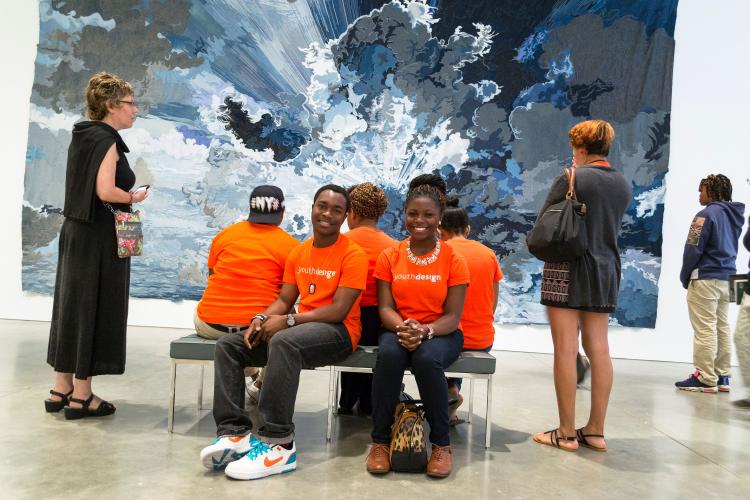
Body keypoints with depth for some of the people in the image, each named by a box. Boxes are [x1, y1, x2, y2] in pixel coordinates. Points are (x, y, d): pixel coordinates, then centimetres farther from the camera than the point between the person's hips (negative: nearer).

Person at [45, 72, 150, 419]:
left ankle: (61, 389, 24)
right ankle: (81, 396, 9)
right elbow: (105, 191, -24)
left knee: (73, 306, 13)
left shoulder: (82, 136, 14)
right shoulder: (106, 139, -13)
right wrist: (135, 198, -8)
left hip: (76, 232, 9)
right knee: (95, 309, -1)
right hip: (100, 237, -9)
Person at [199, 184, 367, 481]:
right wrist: (262, 319, -9)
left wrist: (287, 321, -21)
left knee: (283, 342, -38)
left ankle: (278, 443, -30)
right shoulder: (299, 253, 13)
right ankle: (235, 431, -13)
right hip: (301, 327, 8)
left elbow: (339, 310, -17)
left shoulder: (352, 254, -9)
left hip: (337, 331, -7)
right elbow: (284, 300, 13)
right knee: (229, 345, -5)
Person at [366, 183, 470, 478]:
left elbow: (452, 316, -8)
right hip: (398, 330, 2)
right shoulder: (389, 257, 1)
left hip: (441, 333, -1)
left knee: (427, 359, -35)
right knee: (389, 354, -33)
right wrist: (402, 327, -25)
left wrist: (425, 331, -28)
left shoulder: (453, 259, -5)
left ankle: (442, 444, -13)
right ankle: (381, 440, -15)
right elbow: (385, 307, -3)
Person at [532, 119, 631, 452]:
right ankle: (595, 431, 16)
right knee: (598, 350, 8)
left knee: (566, 350, -3)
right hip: (606, 270, 6)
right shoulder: (623, 185, 10)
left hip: (568, 268, -6)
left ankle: (567, 433, 3)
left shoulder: (570, 179, -8)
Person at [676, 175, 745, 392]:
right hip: (727, 278, 9)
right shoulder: (735, 215, 14)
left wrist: (684, 276, -2)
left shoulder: (707, 214, -12)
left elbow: (693, 249, -14)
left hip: (705, 278, -8)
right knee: (722, 329, 11)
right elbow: (730, 247, 18)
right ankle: (722, 376, 16)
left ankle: (705, 379, -2)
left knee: (705, 330, -5)